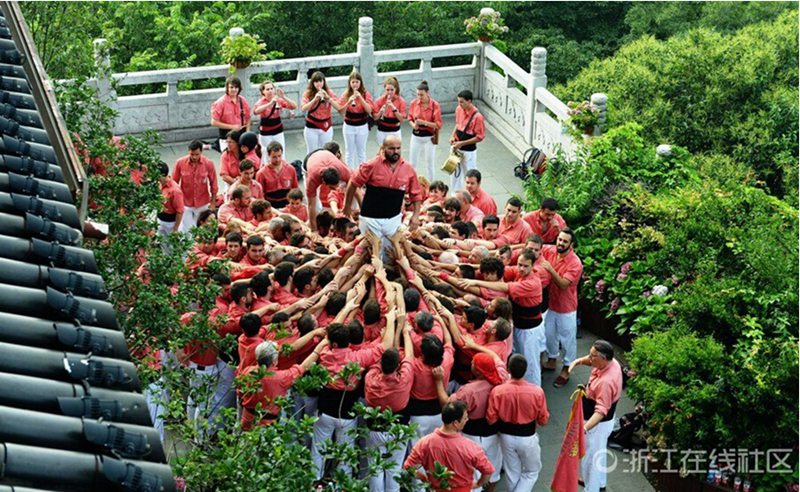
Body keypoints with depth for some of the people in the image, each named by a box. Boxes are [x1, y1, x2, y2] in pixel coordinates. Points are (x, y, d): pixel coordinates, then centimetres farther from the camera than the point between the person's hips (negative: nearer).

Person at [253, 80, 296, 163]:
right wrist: (270, 103, -43)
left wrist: (283, 97, -28)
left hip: (278, 132, 2)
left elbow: (294, 106, -13)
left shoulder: (279, 100, -5)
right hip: (265, 133, -2)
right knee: (267, 158, -1)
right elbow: (255, 111, -34)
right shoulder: (261, 102, -12)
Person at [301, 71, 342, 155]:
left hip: (326, 127, 1)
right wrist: (315, 99, -29)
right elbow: (303, 108, -18)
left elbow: (338, 107, -11)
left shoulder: (329, 93, -1)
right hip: (311, 128, -1)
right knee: (312, 153, 5)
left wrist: (328, 98, -23)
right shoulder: (308, 93, -5)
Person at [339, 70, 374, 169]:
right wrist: (349, 102, -26)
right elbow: (341, 111, -9)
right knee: (349, 152, 7)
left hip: (362, 126, -1)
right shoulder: (346, 94, -4)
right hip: (349, 126, 1)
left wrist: (360, 98, -26)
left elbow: (369, 110, -16)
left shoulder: (366, 94, -6)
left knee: (361, 152, 8)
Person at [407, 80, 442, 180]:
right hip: (416, 136, 3)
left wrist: (424, 122, -26)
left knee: (429, 164, 8)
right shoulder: (413, 103, -6)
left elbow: (438, 124, -13)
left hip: (429, 137, -3)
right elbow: (410, 118, 7)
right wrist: (413, 125, -16)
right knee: (412, 162, 8)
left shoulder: (435, 105, -14)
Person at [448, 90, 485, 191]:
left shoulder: (477, 116, -24)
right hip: (457, 148, 7)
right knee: (455, 172, 19)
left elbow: (480, 137, -19)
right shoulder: (459, 109, -3)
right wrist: (453, 136, -3)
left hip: (469, 151, -7)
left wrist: (462, 143, -21)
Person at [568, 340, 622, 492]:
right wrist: (578, 361, -5)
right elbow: (591, 360, 12)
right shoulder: (612, 362, -12)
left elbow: (601, 410, -42)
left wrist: (585, 428, -52)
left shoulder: (605, 382, -39)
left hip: (599, 423, -10)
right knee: (598, 453, 30)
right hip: (605, 420, 10)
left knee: (590, 457, 10)